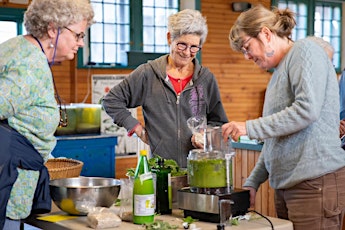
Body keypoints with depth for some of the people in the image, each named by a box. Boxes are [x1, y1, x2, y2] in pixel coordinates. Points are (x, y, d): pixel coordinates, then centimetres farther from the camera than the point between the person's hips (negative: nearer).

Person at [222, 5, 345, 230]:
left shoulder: (305, 50, -5)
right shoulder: (280, 71, 20)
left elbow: (307, 109, -19)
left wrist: (249, 127, -14)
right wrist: (252, 182, 17)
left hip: (316, 183, -8)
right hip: (286, 186, 8)